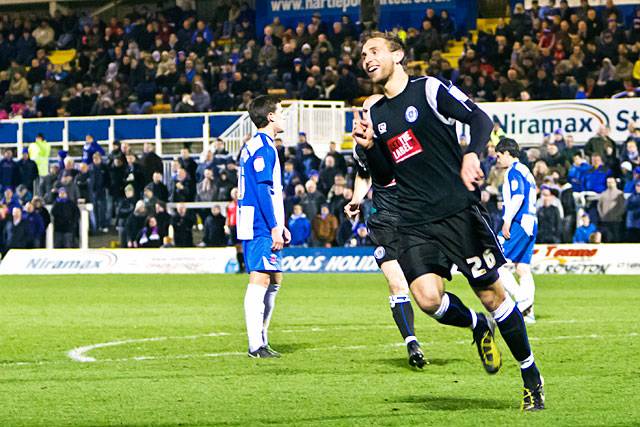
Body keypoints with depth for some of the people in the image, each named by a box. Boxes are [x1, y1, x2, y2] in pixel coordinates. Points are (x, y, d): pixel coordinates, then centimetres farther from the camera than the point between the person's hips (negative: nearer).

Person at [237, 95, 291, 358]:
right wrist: (274, 227, -20)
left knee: (274, 280, 14)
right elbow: (262, 189, -19)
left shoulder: (259, 145, 21)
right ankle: (255, 346, -14)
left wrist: (280, 226, 23)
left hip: (264, 228, 11)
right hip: (260, 227, -11)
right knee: (260, 279, -12)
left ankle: (261, 340, 17)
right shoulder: (262, 146, -12)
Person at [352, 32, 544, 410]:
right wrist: (369, 147, 1)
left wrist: (472, 155, -26)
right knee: (428, 298, -18)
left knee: (492, 293, -2)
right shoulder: (374, 112, 14)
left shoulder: (429, 89, -2)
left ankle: (532, 378, 13)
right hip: (415, 222, 4)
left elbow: (479, 118, -9)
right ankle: (479, 327, 14)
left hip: (458, 209, -4)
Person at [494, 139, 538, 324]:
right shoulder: (526, 171, 22)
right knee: (523, 268, 8)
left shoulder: (514, 171, -7)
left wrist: (507, 221, -20)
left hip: (517, 224, -10)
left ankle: (522, 298, -17)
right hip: (530, 224, 10)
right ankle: (528, 311, 2)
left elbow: (518, 197, -20)